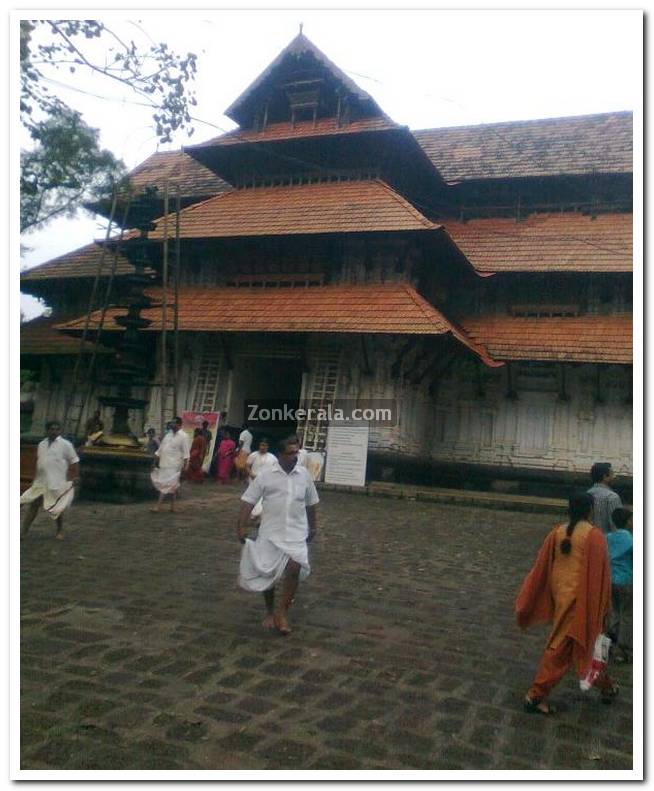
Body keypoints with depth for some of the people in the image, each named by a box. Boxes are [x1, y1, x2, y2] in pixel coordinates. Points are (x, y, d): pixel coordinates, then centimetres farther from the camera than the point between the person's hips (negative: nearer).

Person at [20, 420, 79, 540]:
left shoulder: (65, 444, -7)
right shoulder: (41, 444, 9)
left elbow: (74, 461, -5)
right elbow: (39, 462, 18)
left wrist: (73, 478, -8)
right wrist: (36, 477, 16)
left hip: (58, 483, -5)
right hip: (40, 482, 5)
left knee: (57, 509, 5)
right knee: (32, 505, 4)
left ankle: (60, 531, 25)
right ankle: (23, 531, 11)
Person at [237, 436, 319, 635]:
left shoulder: (304, 474, 3)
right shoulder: (265, 475, -6)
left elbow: (310, 503, 15)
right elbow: (248, 501, -5)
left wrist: (313, 527, 20)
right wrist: (241, 526, -12)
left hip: (296, 533, 1)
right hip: (270, 533, -1)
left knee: (294, 567, -19)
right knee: (267, 574, 7)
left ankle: (282, 611, -4)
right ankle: (270, 612, 30)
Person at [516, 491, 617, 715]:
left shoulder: (557, 533, -1)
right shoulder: (594, 536, -15)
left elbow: (541, 570, 3)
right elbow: (600, 575, -12)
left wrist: (527, 603, 10)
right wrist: (602, 609, -2)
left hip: (560, 595, 6)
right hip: (581, 598, -6)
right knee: (561, 648, 2)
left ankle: (606, 685, 45)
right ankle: (536, 695, 6)